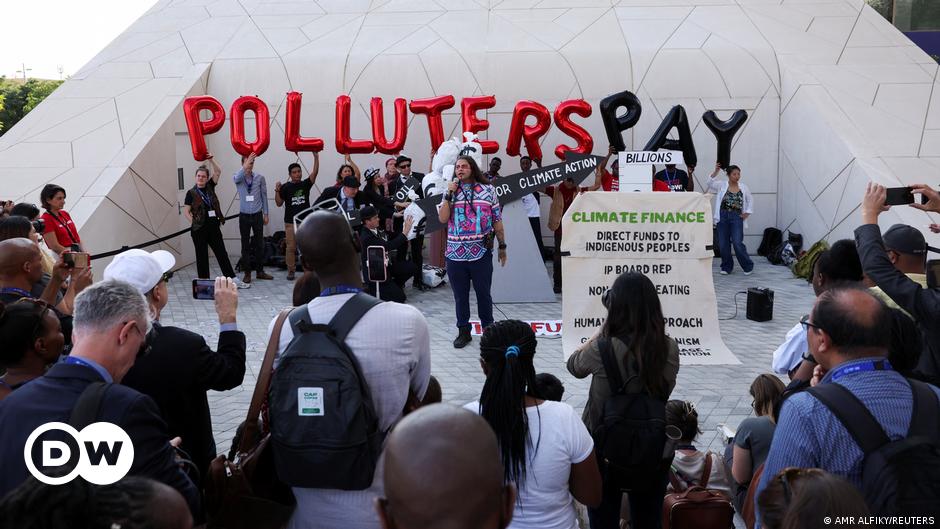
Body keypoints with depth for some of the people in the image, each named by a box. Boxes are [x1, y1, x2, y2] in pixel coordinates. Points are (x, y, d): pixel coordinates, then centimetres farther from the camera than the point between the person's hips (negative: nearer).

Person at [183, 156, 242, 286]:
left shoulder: (210, 187, 8)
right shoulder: (191, 193, -2)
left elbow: (218, 172, -1)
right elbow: (186, 211, 0)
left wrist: (211, 160, -12)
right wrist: (195, 222, -8)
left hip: (214, 227, 3)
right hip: (199, 230, -3)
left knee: (222, 253, 6)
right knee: (202, 256, 5)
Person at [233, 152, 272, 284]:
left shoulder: (260, 178, 0)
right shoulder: (238, 178, -3)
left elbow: (264, 196, 5)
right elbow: (237, 178, -29)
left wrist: (266, 214, 3)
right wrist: (245, 167, -48)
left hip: (257, 215, 1)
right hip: (244, 216, -1)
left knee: (259, 243, 6)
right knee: (245, 245, 3)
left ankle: (260, 271, 17)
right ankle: (247, 273, 9)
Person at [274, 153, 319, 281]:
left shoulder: (305, 184, 5)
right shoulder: (286, 187, 1)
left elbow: (314, 173, -9)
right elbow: (279, 203, 1)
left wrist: (316, 158, -20)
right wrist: (277, 190, -14)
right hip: (291, 222, -1)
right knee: (291, 247, 1)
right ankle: (291, 271, 11)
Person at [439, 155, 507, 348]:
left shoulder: (487, 190, 3)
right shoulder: (451, 191, 7)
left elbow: (497, 220, 7)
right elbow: (442, 219, -4)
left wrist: (502, 246, 8)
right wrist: (449, 195, -10)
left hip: (481, 253, -1)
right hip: (455, 254, 2)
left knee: (483, 294, 8)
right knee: (460, 296, 10)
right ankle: (463, 331, 22)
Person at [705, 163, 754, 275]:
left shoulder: (743, 187, 7)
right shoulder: (722, 185, 3)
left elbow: (750, 200, 18)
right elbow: (709, 184, -12)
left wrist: (747, 213, 8)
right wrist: (715, 172, -20)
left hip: (737, 217, -1)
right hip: (723, 216, 1)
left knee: (737, 243, -9)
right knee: (723, 244, 3)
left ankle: (748, 266, 7)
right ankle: (727, 267, 18)